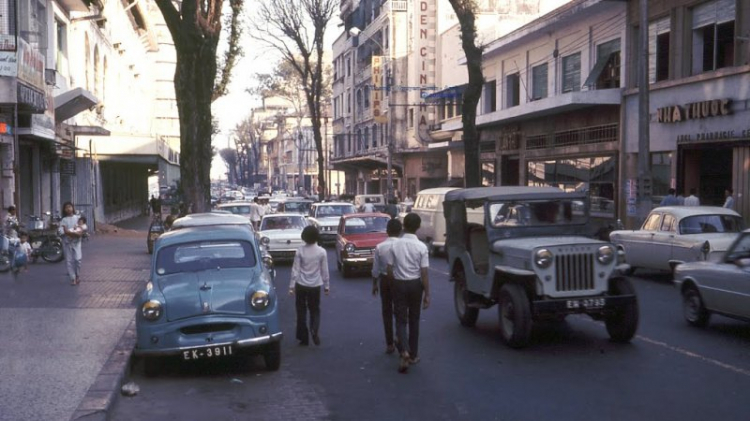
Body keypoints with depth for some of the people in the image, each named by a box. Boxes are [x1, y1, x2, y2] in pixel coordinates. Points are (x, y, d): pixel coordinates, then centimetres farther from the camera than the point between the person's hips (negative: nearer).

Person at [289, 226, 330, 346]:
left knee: (301, 311, 10)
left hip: (301, 285, -1)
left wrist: (291, 286, -2)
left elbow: (295, 269, -7)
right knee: (315, 310, 15)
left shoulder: (300, 251, -8)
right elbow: (324, 271, -2)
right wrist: (327, 286, 8)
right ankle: (315, 332, -9)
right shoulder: (322, 251, -6)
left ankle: (304, 338, 12)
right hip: (315, 286, 1)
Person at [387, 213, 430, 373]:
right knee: (414, 320, 14)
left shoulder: (395, 245, -6)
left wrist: (394, 285, 12)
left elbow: (390, 270, -3)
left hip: (399, 284, 0)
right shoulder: (421, 247, -10)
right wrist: (427, 294, -5)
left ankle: (404, 351, -16)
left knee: (401, 320, 6)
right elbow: (424, 273, -11)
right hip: (415, 284, 0)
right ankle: (413, 355, 22)